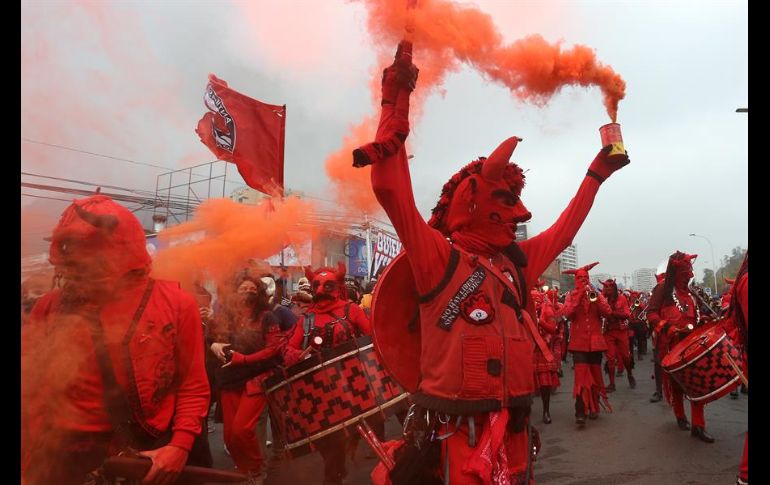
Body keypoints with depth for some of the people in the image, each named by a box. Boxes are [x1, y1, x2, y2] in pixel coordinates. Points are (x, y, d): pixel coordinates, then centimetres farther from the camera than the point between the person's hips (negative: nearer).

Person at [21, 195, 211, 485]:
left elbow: (193, 385, -2)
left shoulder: (176, 303, -5)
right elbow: (30, 391, 4)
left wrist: (181, 445, -12)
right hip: (71, 459, 1)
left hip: (158, 455, -1)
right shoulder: (51, 308, 0)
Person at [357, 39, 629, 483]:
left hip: (513, 425, 7)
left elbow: (564, 231, 28)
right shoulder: (439, 256, -9)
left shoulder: (516, 262, 11)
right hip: (459, 430, -7)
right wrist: (397, 101, -18)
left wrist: (596, 175, 35)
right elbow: (392, 190, -20)